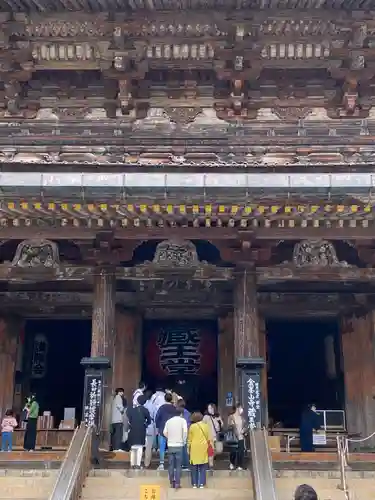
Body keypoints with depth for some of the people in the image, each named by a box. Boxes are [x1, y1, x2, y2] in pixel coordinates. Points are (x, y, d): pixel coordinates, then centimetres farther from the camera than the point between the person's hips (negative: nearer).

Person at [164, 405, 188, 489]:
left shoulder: (169, 421, 8)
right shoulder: (182, 420, -2)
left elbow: (165, 432, 3)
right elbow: (185, 431, -15)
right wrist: (184, 440, -1)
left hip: (170, 445, 3)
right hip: (179, 445, -3)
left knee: (171, 465, 9)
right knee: (178, 465, 2)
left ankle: (171, 483, 12)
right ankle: (177, 483, -1)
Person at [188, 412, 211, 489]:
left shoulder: (192, 426, -3)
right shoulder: (205, 426, 1)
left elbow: (189, 439, 0)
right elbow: (208, 438, 6)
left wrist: (188, 448, 8)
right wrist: (209, 445, 17)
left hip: (194, 448, -1)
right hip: (203, 448, 1)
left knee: (194, 466, 6)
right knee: (202, 467, 6)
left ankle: (195, 484, 8)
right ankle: (201, 484, 4)